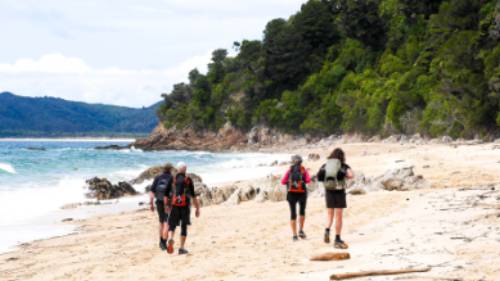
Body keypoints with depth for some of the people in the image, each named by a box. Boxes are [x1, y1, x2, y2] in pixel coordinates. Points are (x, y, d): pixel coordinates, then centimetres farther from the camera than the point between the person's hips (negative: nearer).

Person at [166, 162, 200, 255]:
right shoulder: (188, 180, 1)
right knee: (184, 227, 8)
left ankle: (171, 239, -22)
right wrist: (197, 208, 6)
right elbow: (193, 196, 0)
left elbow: (166, 195, 4)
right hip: (185, 206, -1)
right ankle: (182, 248, 7)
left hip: (174, 206, 1)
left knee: (172, 225, 8)